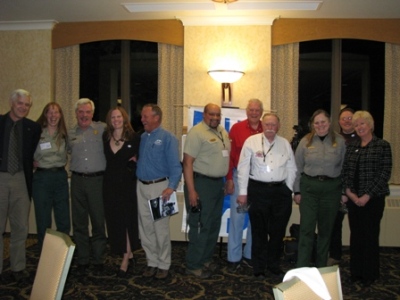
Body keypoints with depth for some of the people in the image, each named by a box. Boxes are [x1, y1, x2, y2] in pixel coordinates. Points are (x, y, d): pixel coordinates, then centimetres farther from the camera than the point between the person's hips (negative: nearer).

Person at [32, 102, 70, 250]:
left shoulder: (64, 135, 8)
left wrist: (62, 164, 6)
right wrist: (32, 162, -12)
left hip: (61, 177, 4)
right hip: (42, 178, -3)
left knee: (64, 221, 7)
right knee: (43, 221, 5)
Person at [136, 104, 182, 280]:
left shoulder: (167, 138, -8)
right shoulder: (142, 137, 11)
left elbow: (175, 166, -14)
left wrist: (171, 187, -24)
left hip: (159, 186, -6)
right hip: (141, 186, 6)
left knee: (160, 228, 1)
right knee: (145, 228, 11)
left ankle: (163, 265, 16)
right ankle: (152, 262, 25)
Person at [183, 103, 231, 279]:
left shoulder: (222, 131, 11)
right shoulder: (196, 132, -14)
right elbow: (187, 162, -18)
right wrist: (191, 190, -23)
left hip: (218, 183, 8)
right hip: (201, 183, -8)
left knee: (214, 225, 16)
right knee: (201, 226, -2)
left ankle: (205, 259, 31)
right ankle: (193, 265, 13)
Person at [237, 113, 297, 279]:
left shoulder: (285, 144, 7)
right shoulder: (251, 141, -4)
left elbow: (291, 168, 11)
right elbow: (243, 168, -5)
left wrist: (288, 190, 6)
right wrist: (243, 192, -6)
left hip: (280, 190, 3)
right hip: (258, 190, -3)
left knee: (278, 230, 10)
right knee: (259, 230, 8)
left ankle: (274, 264, 30)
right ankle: (259, 267, 24)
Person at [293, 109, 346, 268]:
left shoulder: (339, 141, 1)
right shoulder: (305, 141, 2)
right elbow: (298, 168, 4)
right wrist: (297, 191, 1)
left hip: (332, 188, 1)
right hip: (309, 187, 0)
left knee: (326, 229, 12)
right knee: (307, 228, -2)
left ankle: (321, 266, 27)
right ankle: (302, 268, 6)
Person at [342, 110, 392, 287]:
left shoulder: (382, 146, -5)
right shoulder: (351, 147, 9)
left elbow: (385, 173, -10)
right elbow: (345, 171, 9)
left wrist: (367, 195, -14)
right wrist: (349, 191, -6)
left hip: (373, 198, -4)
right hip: (353, 198, 5)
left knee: (370, 235, 3)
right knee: (355, 234, 10)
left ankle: (370, 275, 18)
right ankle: (356, 272, 24)